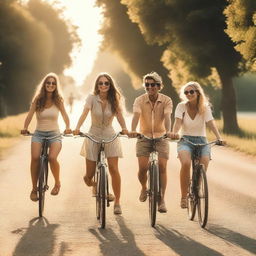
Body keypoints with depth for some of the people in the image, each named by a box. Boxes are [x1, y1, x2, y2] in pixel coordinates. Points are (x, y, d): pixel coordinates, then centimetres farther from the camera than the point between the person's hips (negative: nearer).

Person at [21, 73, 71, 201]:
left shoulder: (58, 100, 2)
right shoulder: (37, 99, 2)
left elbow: (65, 115, -3)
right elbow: (30, 115, -6)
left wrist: (68, 127, -22)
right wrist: (25, 128, -23)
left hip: (54, 134, -1)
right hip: (38, 134, 1)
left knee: (52, 157, -26)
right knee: (35, 158, -25)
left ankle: (57, 183, 0)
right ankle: (34, 188, -12)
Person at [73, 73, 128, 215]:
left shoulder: (114, 100, -4)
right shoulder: (92, 98, -8)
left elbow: (120, 115, -15)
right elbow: (84, 114, -20)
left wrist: (124, 128, -35)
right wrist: (77, 128, -38)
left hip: (110, 136, 1)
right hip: (93, 136, 0)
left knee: (114, 169, -12)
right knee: (90, 174, -2)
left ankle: (117, 202, -4)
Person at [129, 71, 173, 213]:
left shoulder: (166, 100, -8)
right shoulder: (140, 100, -7)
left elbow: (167, 117, -23)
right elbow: (136, 115, -24)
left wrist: (168, 132, -42)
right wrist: (133, 130, -42)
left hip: (161, 137, 0)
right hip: (144, 137, 0)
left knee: (162, 167, -11)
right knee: (143, 167, -13)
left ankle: (161, 200, -3)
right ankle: (144, 188, 20)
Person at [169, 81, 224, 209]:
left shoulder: (205, 108, 2)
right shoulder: (181, 106, 0)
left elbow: (211, 123, -12)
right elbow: (178, 121, -14)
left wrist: (219, 138, -30)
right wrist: (174, 132, -36)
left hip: (201, 141, 2)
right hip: (185, 140, -1)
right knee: (186, 163, -31)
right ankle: (183, 197, -21)